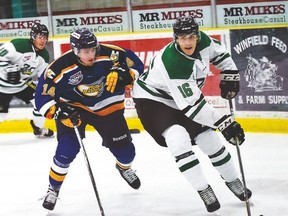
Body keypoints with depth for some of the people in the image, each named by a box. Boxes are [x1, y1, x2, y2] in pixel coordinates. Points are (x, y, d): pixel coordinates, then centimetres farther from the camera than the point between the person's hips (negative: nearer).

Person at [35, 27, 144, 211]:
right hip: (72, 108, -2)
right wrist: (59, 112, -33)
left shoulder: (110, 54, -23)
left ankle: (124, 168, 45)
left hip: (107, 107, 2)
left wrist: (121, 73, -30)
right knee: (67, 150, -18)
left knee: (125, 150, 6)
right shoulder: (61, 67, -27)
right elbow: (43, 96, -20)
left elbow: (137, 65, -11)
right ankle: (53, 189, 7)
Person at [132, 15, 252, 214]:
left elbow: (220, 54, 10)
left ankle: (233, 181, 31)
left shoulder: (202, 42, -17)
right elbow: (192, 105, -36)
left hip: (184, 96, 7)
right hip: (152, 99, -7)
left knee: (209, 138, 9)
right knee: (178, 138, -29)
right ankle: (204, 190, -17)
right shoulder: (172, 62, -38)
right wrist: (225, 123, -36)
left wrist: (230, 77, -2)